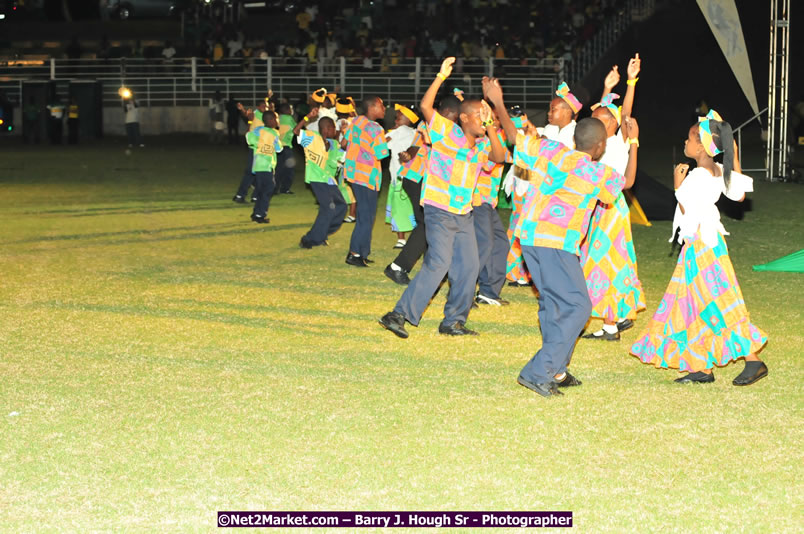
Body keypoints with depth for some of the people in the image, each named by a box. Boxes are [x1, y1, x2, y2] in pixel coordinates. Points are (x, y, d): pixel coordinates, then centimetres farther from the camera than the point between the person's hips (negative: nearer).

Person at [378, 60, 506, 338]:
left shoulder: (482, 144, 9)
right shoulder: (446, 132, -9)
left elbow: (499, 156, -7)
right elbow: (425, 106, -21)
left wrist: (490, 127, -13)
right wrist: (441, 76, -27)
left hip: (464, 215, 7)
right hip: (439, 211, -7)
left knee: (469, 267, 7)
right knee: (438, 264, -18)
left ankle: (453, 321, 19)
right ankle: (399, 315, -15)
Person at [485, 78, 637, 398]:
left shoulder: (548, 151, 9)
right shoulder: (598, 174, 0)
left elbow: (513, 135, 19)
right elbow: (627, 180, 21)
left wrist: (498, 103, 31)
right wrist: (633, 142, 33)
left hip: (528, 236, 7)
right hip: (557, 243, -7)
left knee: (553, 302, 18)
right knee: (577, 307, -3)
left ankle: (556, 371, 21)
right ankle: (538, 372, -13)